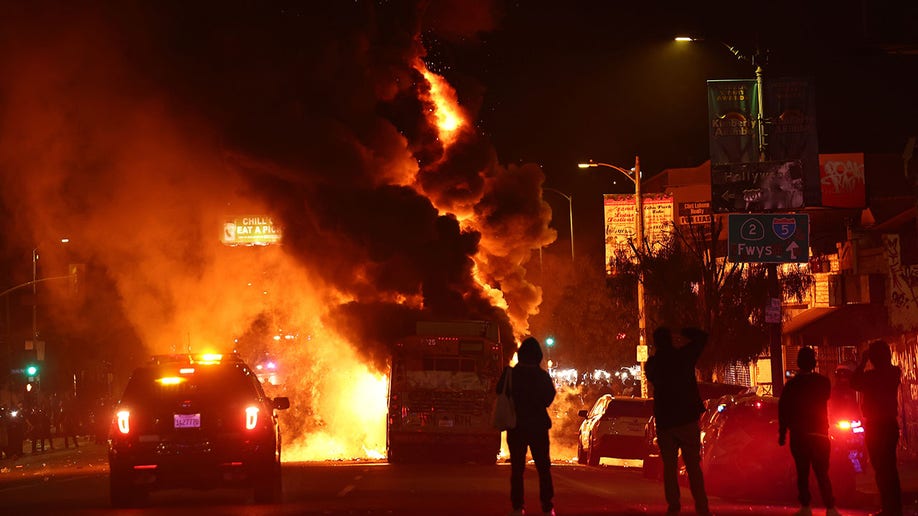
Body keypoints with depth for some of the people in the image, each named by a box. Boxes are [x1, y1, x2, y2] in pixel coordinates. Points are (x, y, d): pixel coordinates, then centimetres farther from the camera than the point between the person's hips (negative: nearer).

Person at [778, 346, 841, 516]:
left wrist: (782, 433, 3)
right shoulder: (823, 382, -4)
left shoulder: (792, 384, -5)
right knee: (822, 473, 1)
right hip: (819, 434, 0)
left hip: (798, 436, 0)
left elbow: (783, 410, -3)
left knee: (802, 472, 7)